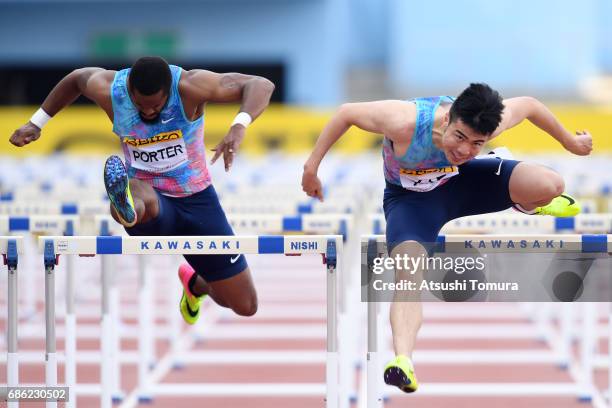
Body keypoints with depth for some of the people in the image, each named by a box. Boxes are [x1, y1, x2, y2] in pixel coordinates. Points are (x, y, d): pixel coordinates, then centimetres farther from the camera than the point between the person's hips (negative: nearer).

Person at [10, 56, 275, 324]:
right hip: (148, 192, -1)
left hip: (195, 199, 1)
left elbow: (261, 85, -27)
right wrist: (36, 123, 12)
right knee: (144, 201, -44)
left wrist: (239, 126, -46)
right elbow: (76, 78, 10)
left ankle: (194, 282, 38)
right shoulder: (108, 90, -15)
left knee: (245, 307, 5)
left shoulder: (189, 87, -24)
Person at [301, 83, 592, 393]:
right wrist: (311, 168, -19)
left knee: (550, 186, -17)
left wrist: (570, 142, 6)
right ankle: (403, 361, -40)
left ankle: (527, 203, 21)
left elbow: (529, 105, -10)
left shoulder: (490, 124, -32)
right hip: (410, 197, -2)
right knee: (407, 273, -30)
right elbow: (346, 113, -25)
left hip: (461, 180, 3)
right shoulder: (405, 123, -41)